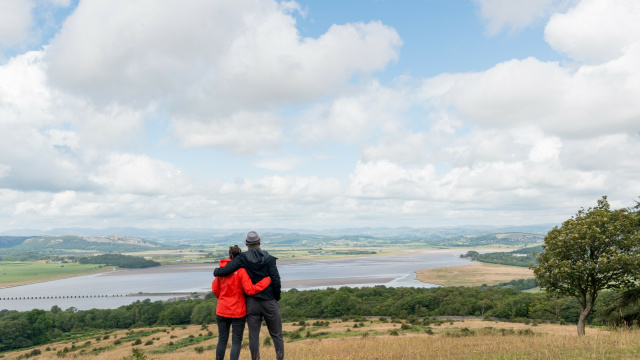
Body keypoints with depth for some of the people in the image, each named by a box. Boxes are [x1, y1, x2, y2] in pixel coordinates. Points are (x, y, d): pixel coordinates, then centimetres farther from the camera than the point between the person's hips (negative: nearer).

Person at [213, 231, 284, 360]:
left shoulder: (242, 258, -6)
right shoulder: (268, 258, -6)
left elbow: (225, 271, -15)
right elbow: (276, 280, -11)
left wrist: (216, 271, 9)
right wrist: (277, 298, 5)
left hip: (252, 302, 0)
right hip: (269, 302, 0)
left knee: (254, 336, 8)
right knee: (276, 334, 10)